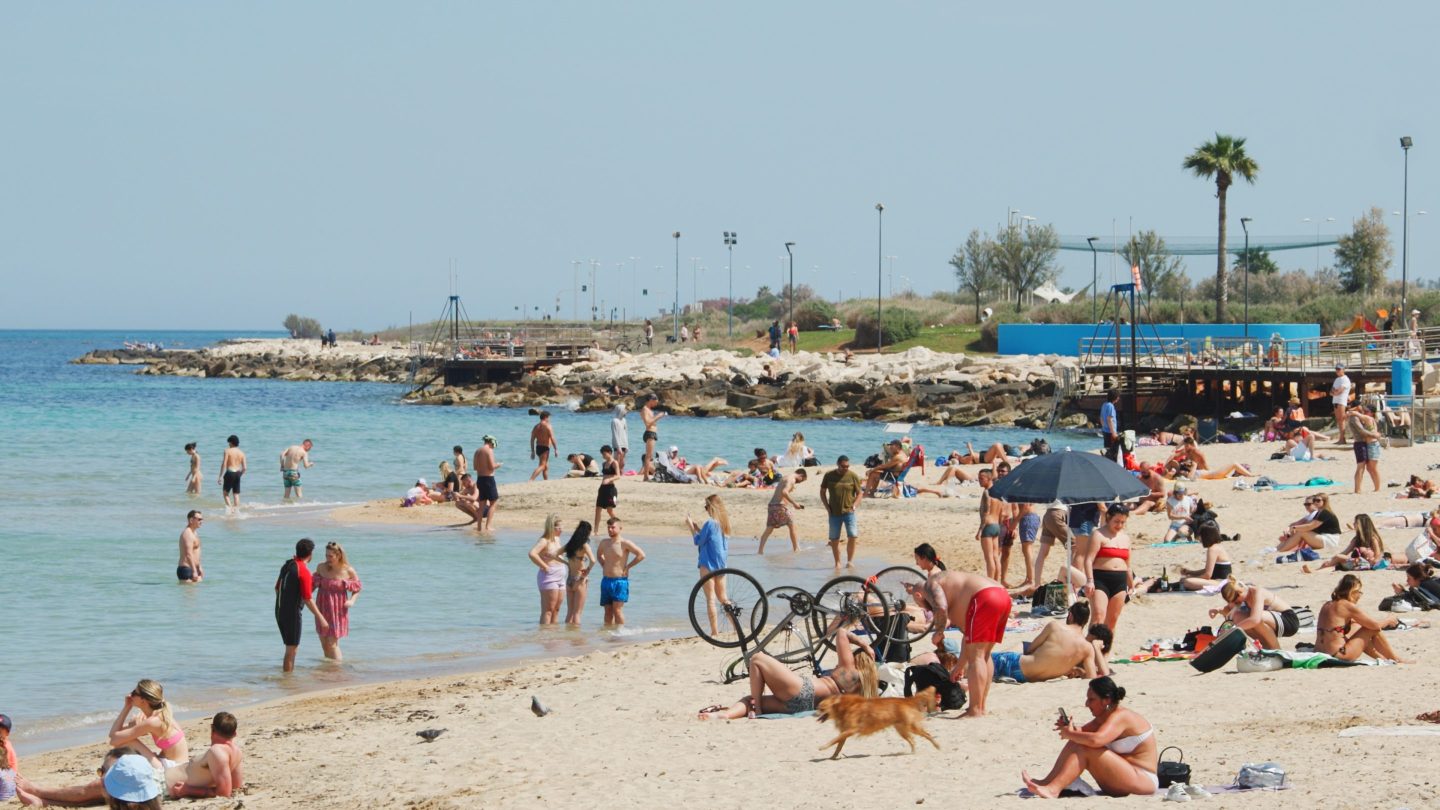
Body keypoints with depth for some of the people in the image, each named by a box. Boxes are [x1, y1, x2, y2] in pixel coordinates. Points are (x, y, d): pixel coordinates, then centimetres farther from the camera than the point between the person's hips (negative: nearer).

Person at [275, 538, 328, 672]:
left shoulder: (287, 565, 9)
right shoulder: (303, 571, -17)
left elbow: (277, 588, 18)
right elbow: (308, 599, -19)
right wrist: (320, 618, -14)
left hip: (280, 611, 8)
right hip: (292, 613, -8)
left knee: (293, 647, 18)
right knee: (291, 649, -2)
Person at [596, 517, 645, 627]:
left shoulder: (625, 544, -8)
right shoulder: (604, 543, 10)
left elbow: (641, 555, -12)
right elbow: (599, 554, 32)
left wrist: (627, 567, -10)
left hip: (619, 581, -6)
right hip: (606, 581, 6)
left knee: (617, 609, -12)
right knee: (608, 611, 7)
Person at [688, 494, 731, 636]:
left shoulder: (710, 523, -15)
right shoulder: (723, 523, 9)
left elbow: (698, 540, -9)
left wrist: (690, 526, 0)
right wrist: (695, 525, 17)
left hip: (708, 564, -8)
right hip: (721, 564, 8)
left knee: (710, 598, -5)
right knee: (722, 597, 17)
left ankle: (714, 631, -9)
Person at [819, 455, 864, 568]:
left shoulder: (853, 476, -2)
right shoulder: (829, 476, 2)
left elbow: (860, 493, 4)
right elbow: (822, 491, 11)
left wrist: (854, 505, -11)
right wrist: (827, 506, 0)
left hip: (849, 511, -1)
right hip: (834, 512, 2)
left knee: (853, 536, -14)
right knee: (834, 539, 5)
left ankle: (850, 560, -1)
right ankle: (837, 562, 16)